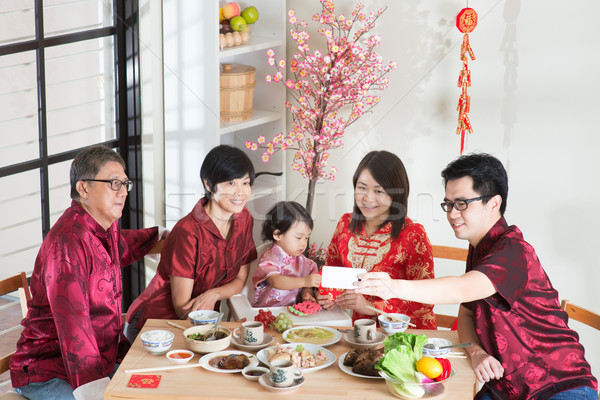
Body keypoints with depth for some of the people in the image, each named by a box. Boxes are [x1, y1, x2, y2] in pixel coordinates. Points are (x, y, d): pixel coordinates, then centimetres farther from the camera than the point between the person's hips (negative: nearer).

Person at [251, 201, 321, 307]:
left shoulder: (301, 260, 13)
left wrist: (306, 293, -9)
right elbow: (276, 281, -25)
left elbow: (307, 285, 17)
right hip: (268, 310, -6)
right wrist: (304, 281, -35)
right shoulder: (270, 258, -8)